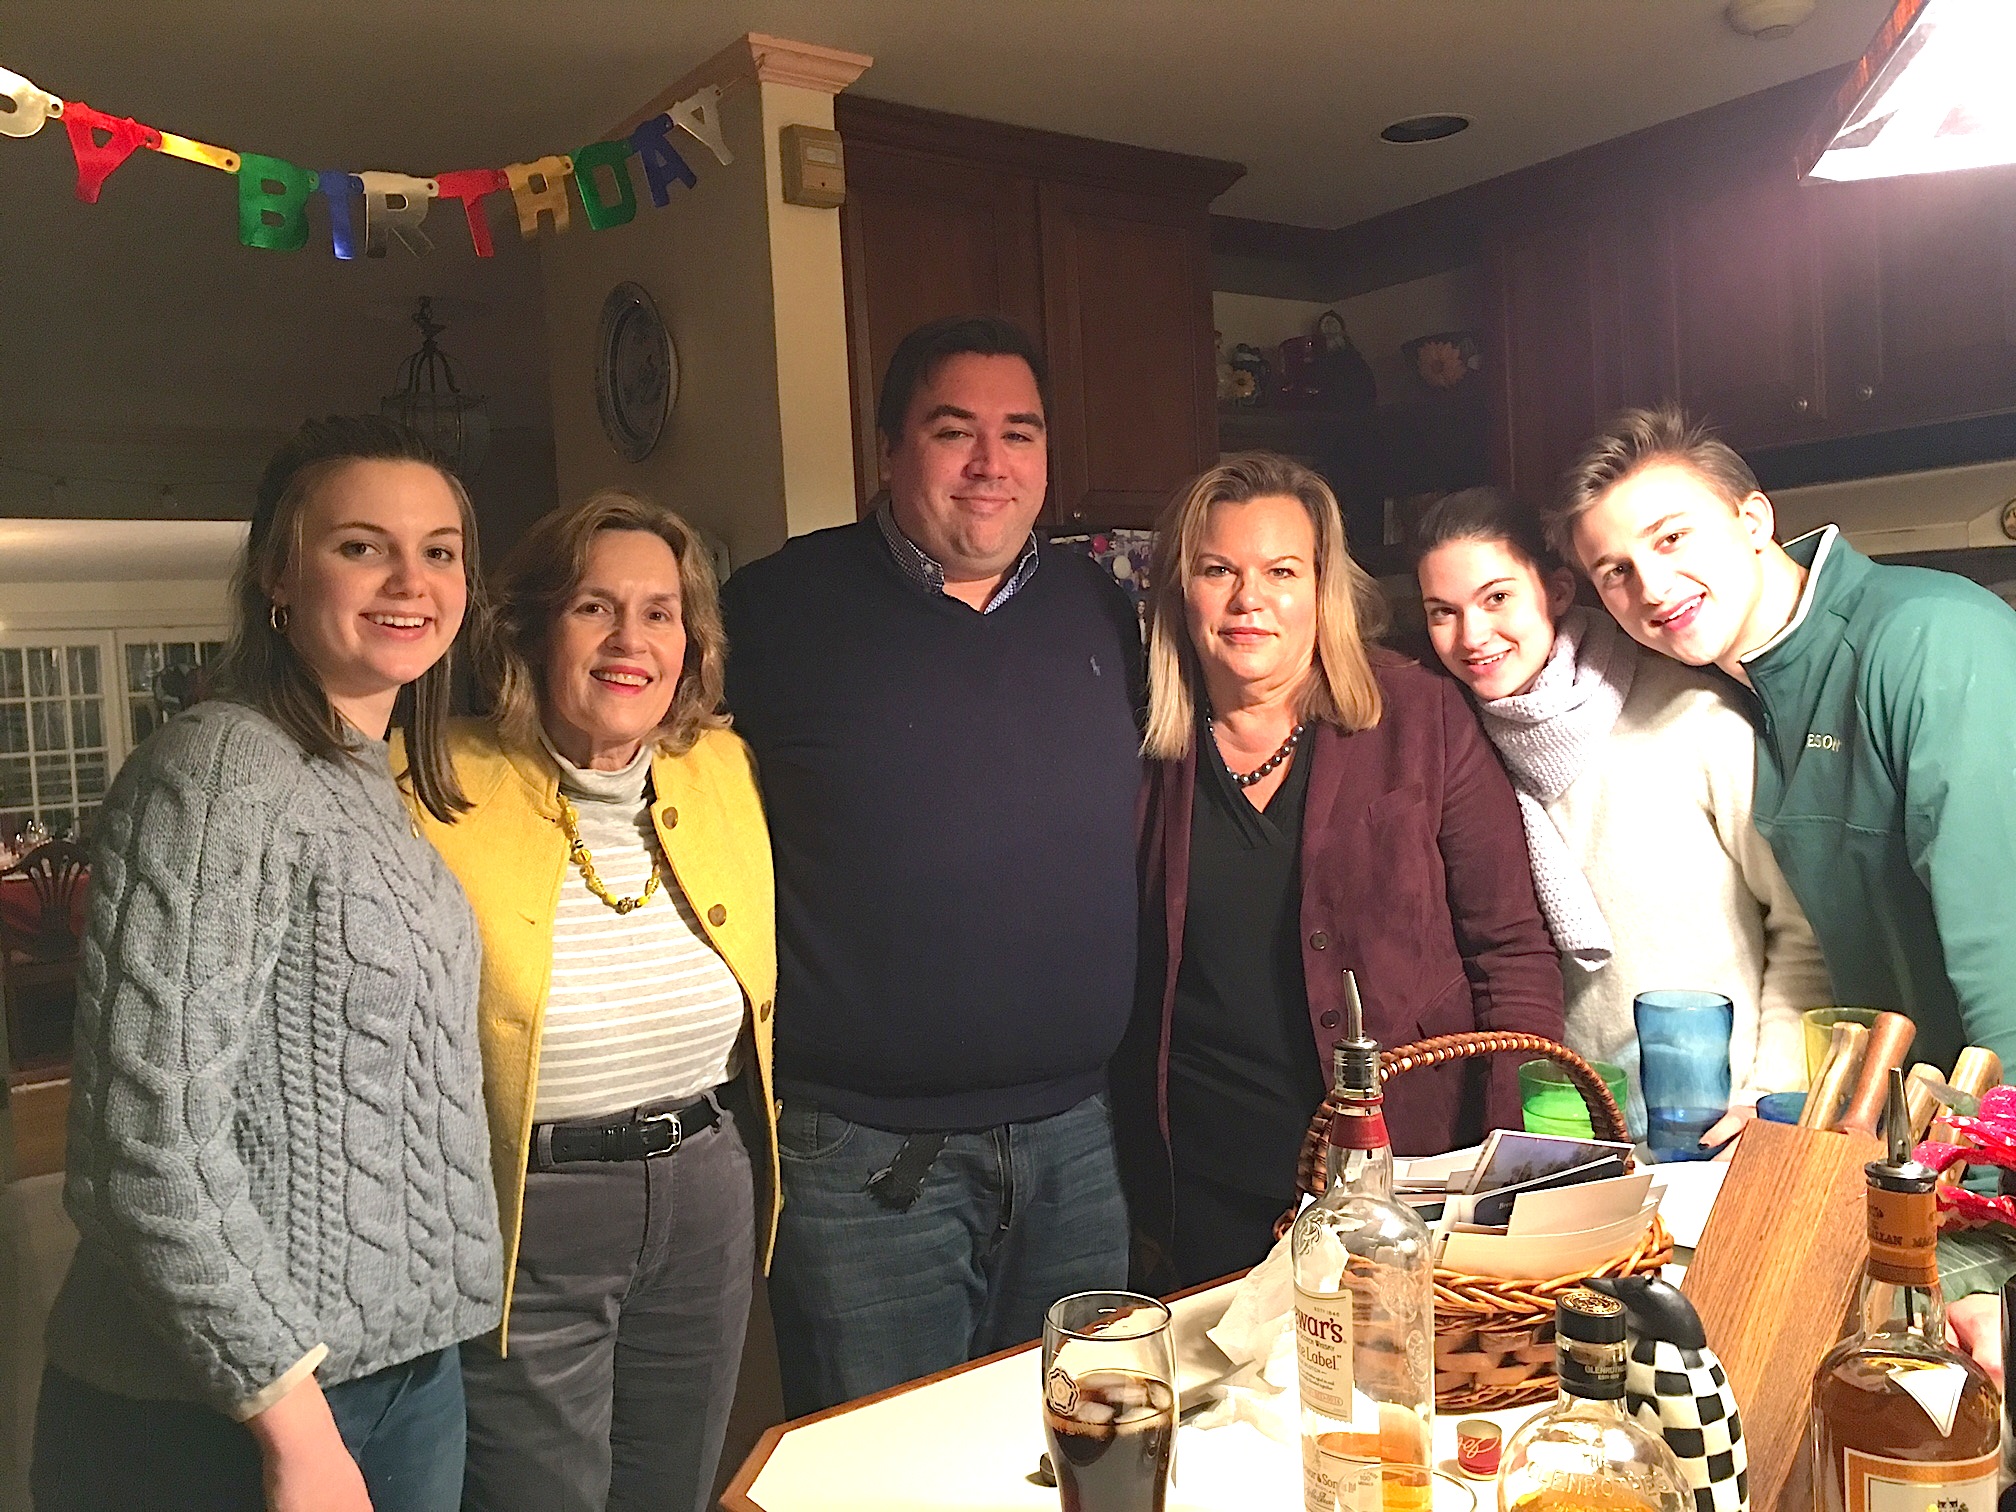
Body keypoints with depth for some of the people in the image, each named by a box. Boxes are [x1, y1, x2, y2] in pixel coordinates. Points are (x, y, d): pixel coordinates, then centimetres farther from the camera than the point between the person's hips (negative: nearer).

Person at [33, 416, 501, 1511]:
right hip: (222, 1414, -8)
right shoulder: (221, 772, -17)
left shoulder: (376, 789, 9)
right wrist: (292, 1416, -20)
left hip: (411, 1368, 8)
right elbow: (143, 1146, -21)